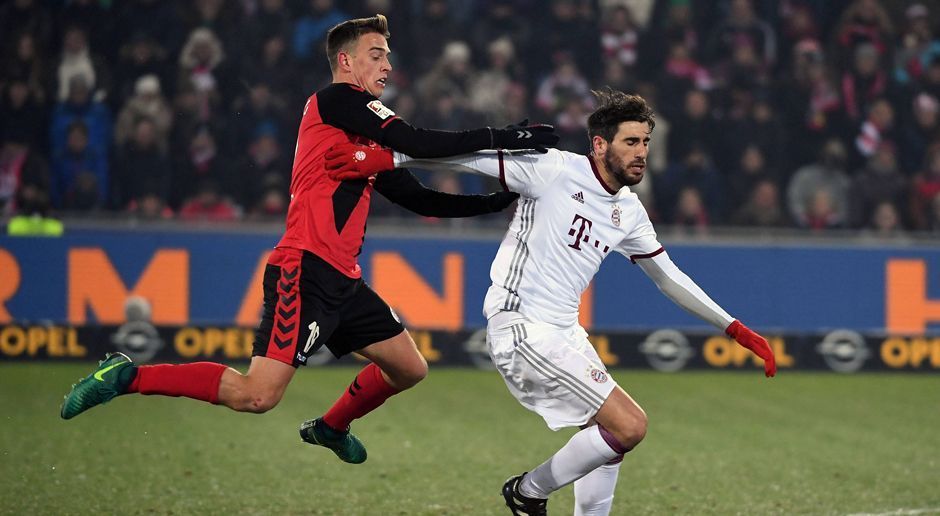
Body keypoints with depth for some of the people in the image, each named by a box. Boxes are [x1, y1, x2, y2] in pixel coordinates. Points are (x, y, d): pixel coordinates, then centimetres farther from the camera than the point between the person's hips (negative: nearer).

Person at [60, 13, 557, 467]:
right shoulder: (336, 99, -5)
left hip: (342, 280, 10)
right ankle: (127, 376, -8)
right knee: (256, 395, -18)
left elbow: (423, 200, 24)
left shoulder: (368, 141, 22)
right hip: (305, 270, -10)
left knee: (408, 368, 16)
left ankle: (330, 427, 39)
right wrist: (501, 137, -14)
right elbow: (417, 143, -16)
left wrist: (500, 200, 18)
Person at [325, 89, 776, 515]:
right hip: (521, 327, -9)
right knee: (629, 426, -14)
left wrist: (735, 329, 20)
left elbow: (668, 277, 20)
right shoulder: (555, 170, -12)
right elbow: (473, 156, -11)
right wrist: (387, 158, -16)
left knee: (614, 439, 13)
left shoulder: (629, 211, 10)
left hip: (562, 331, 9)